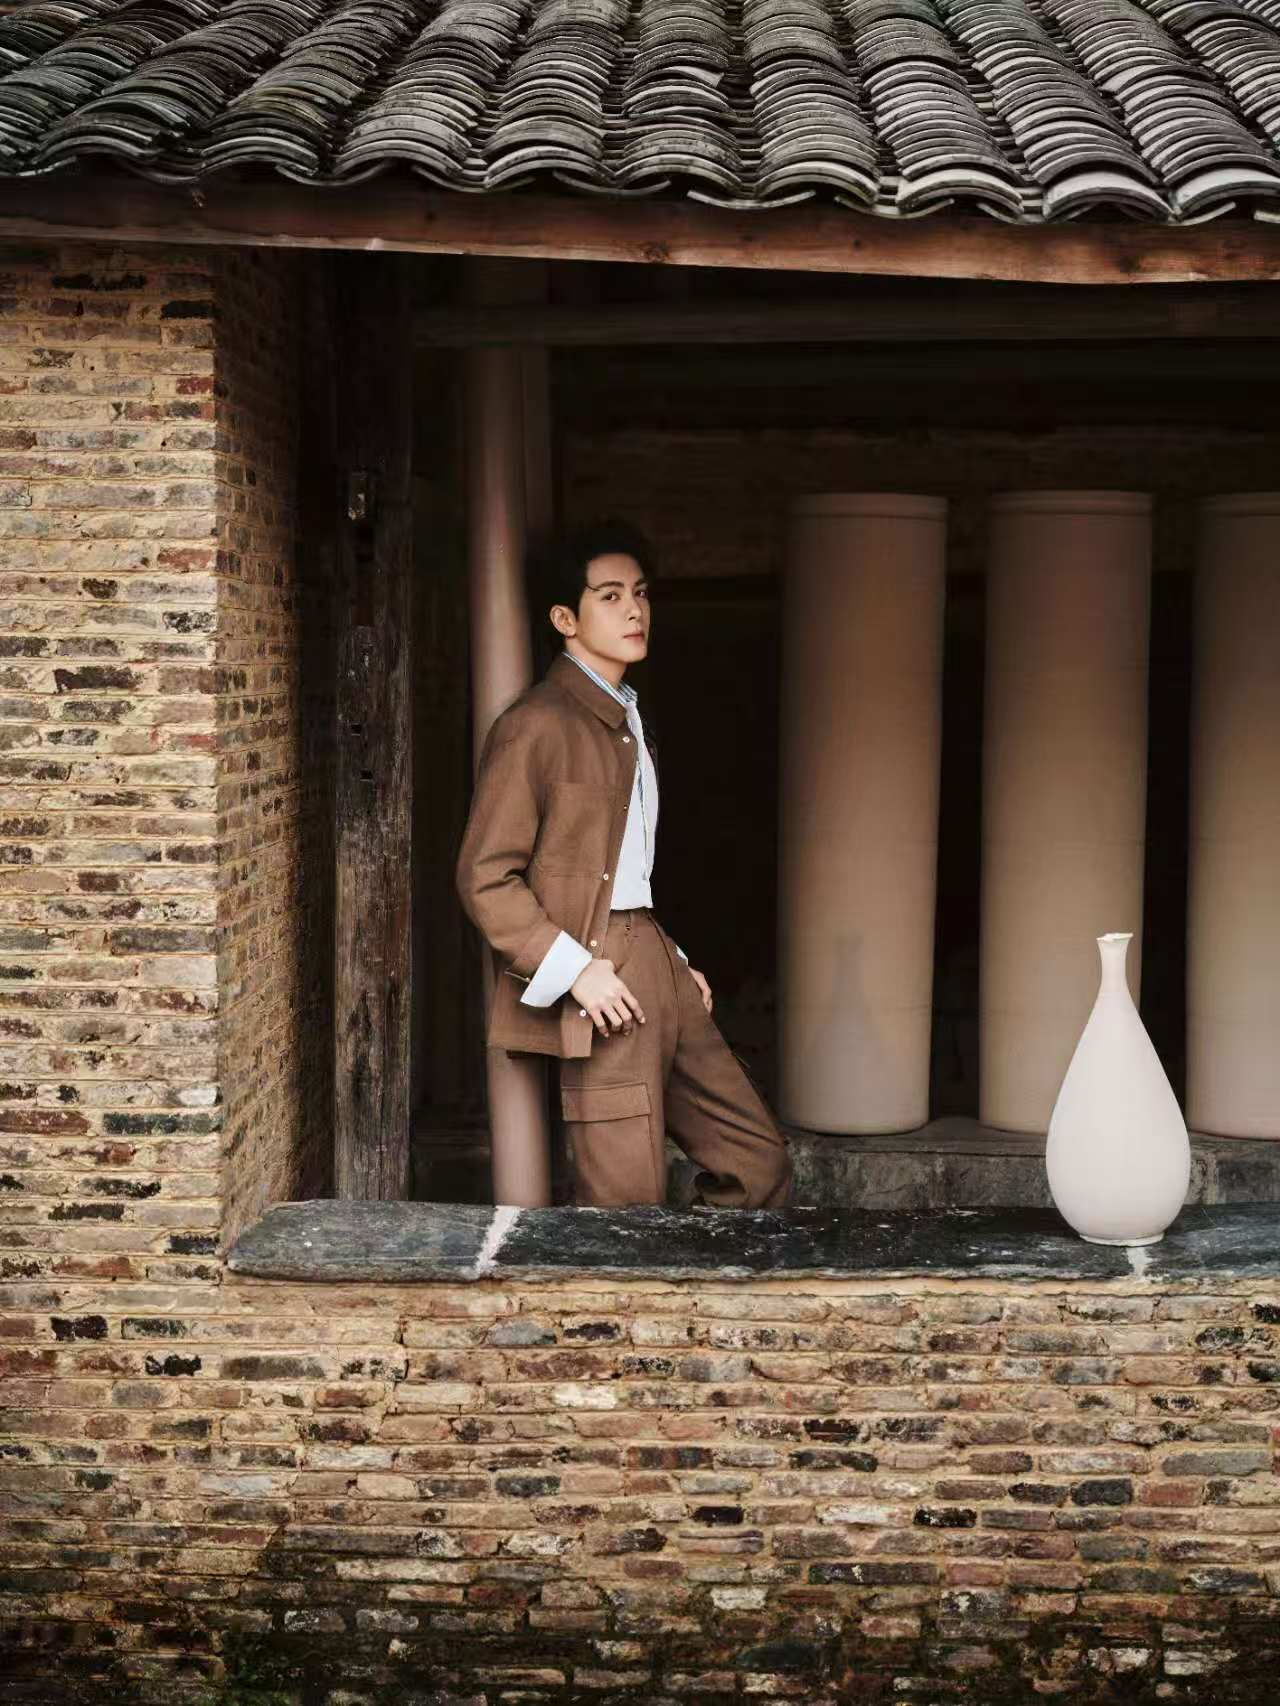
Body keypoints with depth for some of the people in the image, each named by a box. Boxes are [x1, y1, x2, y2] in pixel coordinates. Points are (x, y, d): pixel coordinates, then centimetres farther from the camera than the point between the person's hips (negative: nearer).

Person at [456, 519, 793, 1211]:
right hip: (601, 997, -9)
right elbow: (484, 878, -12)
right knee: (627, 1212, -5)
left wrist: (672, 962, 17)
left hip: (657, 975, 9)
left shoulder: (627, 720, 20)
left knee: (759, 1165, 8)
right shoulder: (536, 725, -9)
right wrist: (575, 970, -17)